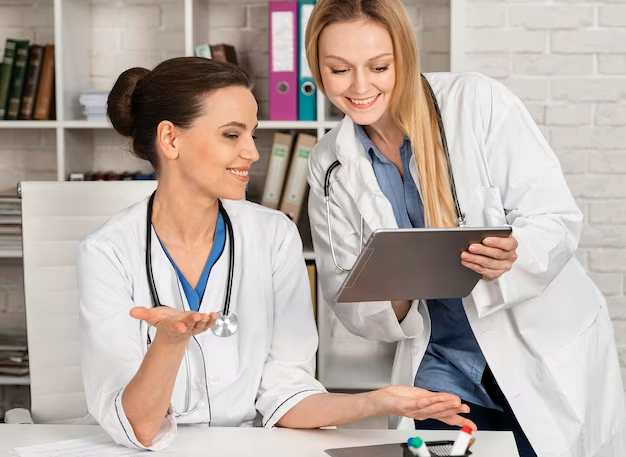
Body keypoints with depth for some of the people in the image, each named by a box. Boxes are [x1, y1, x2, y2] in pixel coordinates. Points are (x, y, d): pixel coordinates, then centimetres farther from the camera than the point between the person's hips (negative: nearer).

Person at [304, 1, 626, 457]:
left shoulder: (481, 102, -13)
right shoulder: (329, 164, -1)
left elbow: (559, 221, -12)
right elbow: (346, 300, 1)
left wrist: (508, 259, -32)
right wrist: (397, 298, -20)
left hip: (549, 354, -2)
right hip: (442, 365, 3)